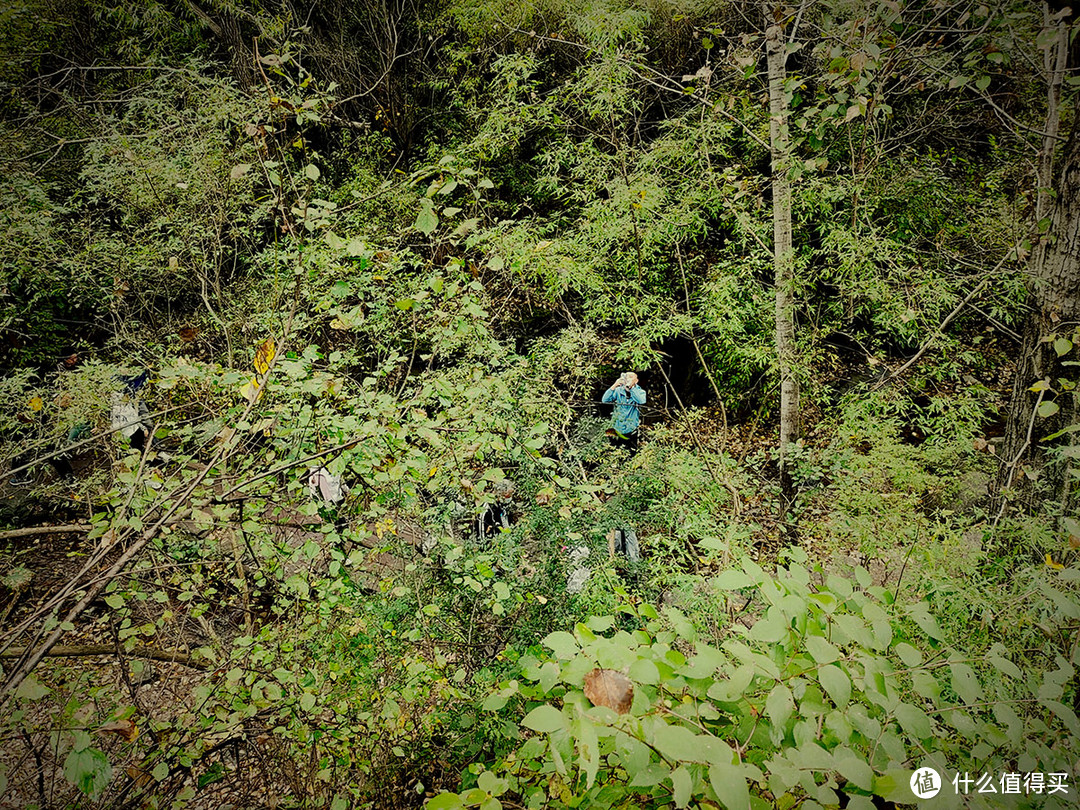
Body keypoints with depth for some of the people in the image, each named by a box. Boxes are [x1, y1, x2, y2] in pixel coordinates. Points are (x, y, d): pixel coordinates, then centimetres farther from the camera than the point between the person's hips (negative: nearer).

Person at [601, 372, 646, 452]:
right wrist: (614, 385, -23)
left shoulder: (640, 392, -5)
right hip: (618, 429, 1)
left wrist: (631, 387, -32)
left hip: (631, 430, -1)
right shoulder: (619, 390, -2)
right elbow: (605, 400, -14)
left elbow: (641, 401, -28)